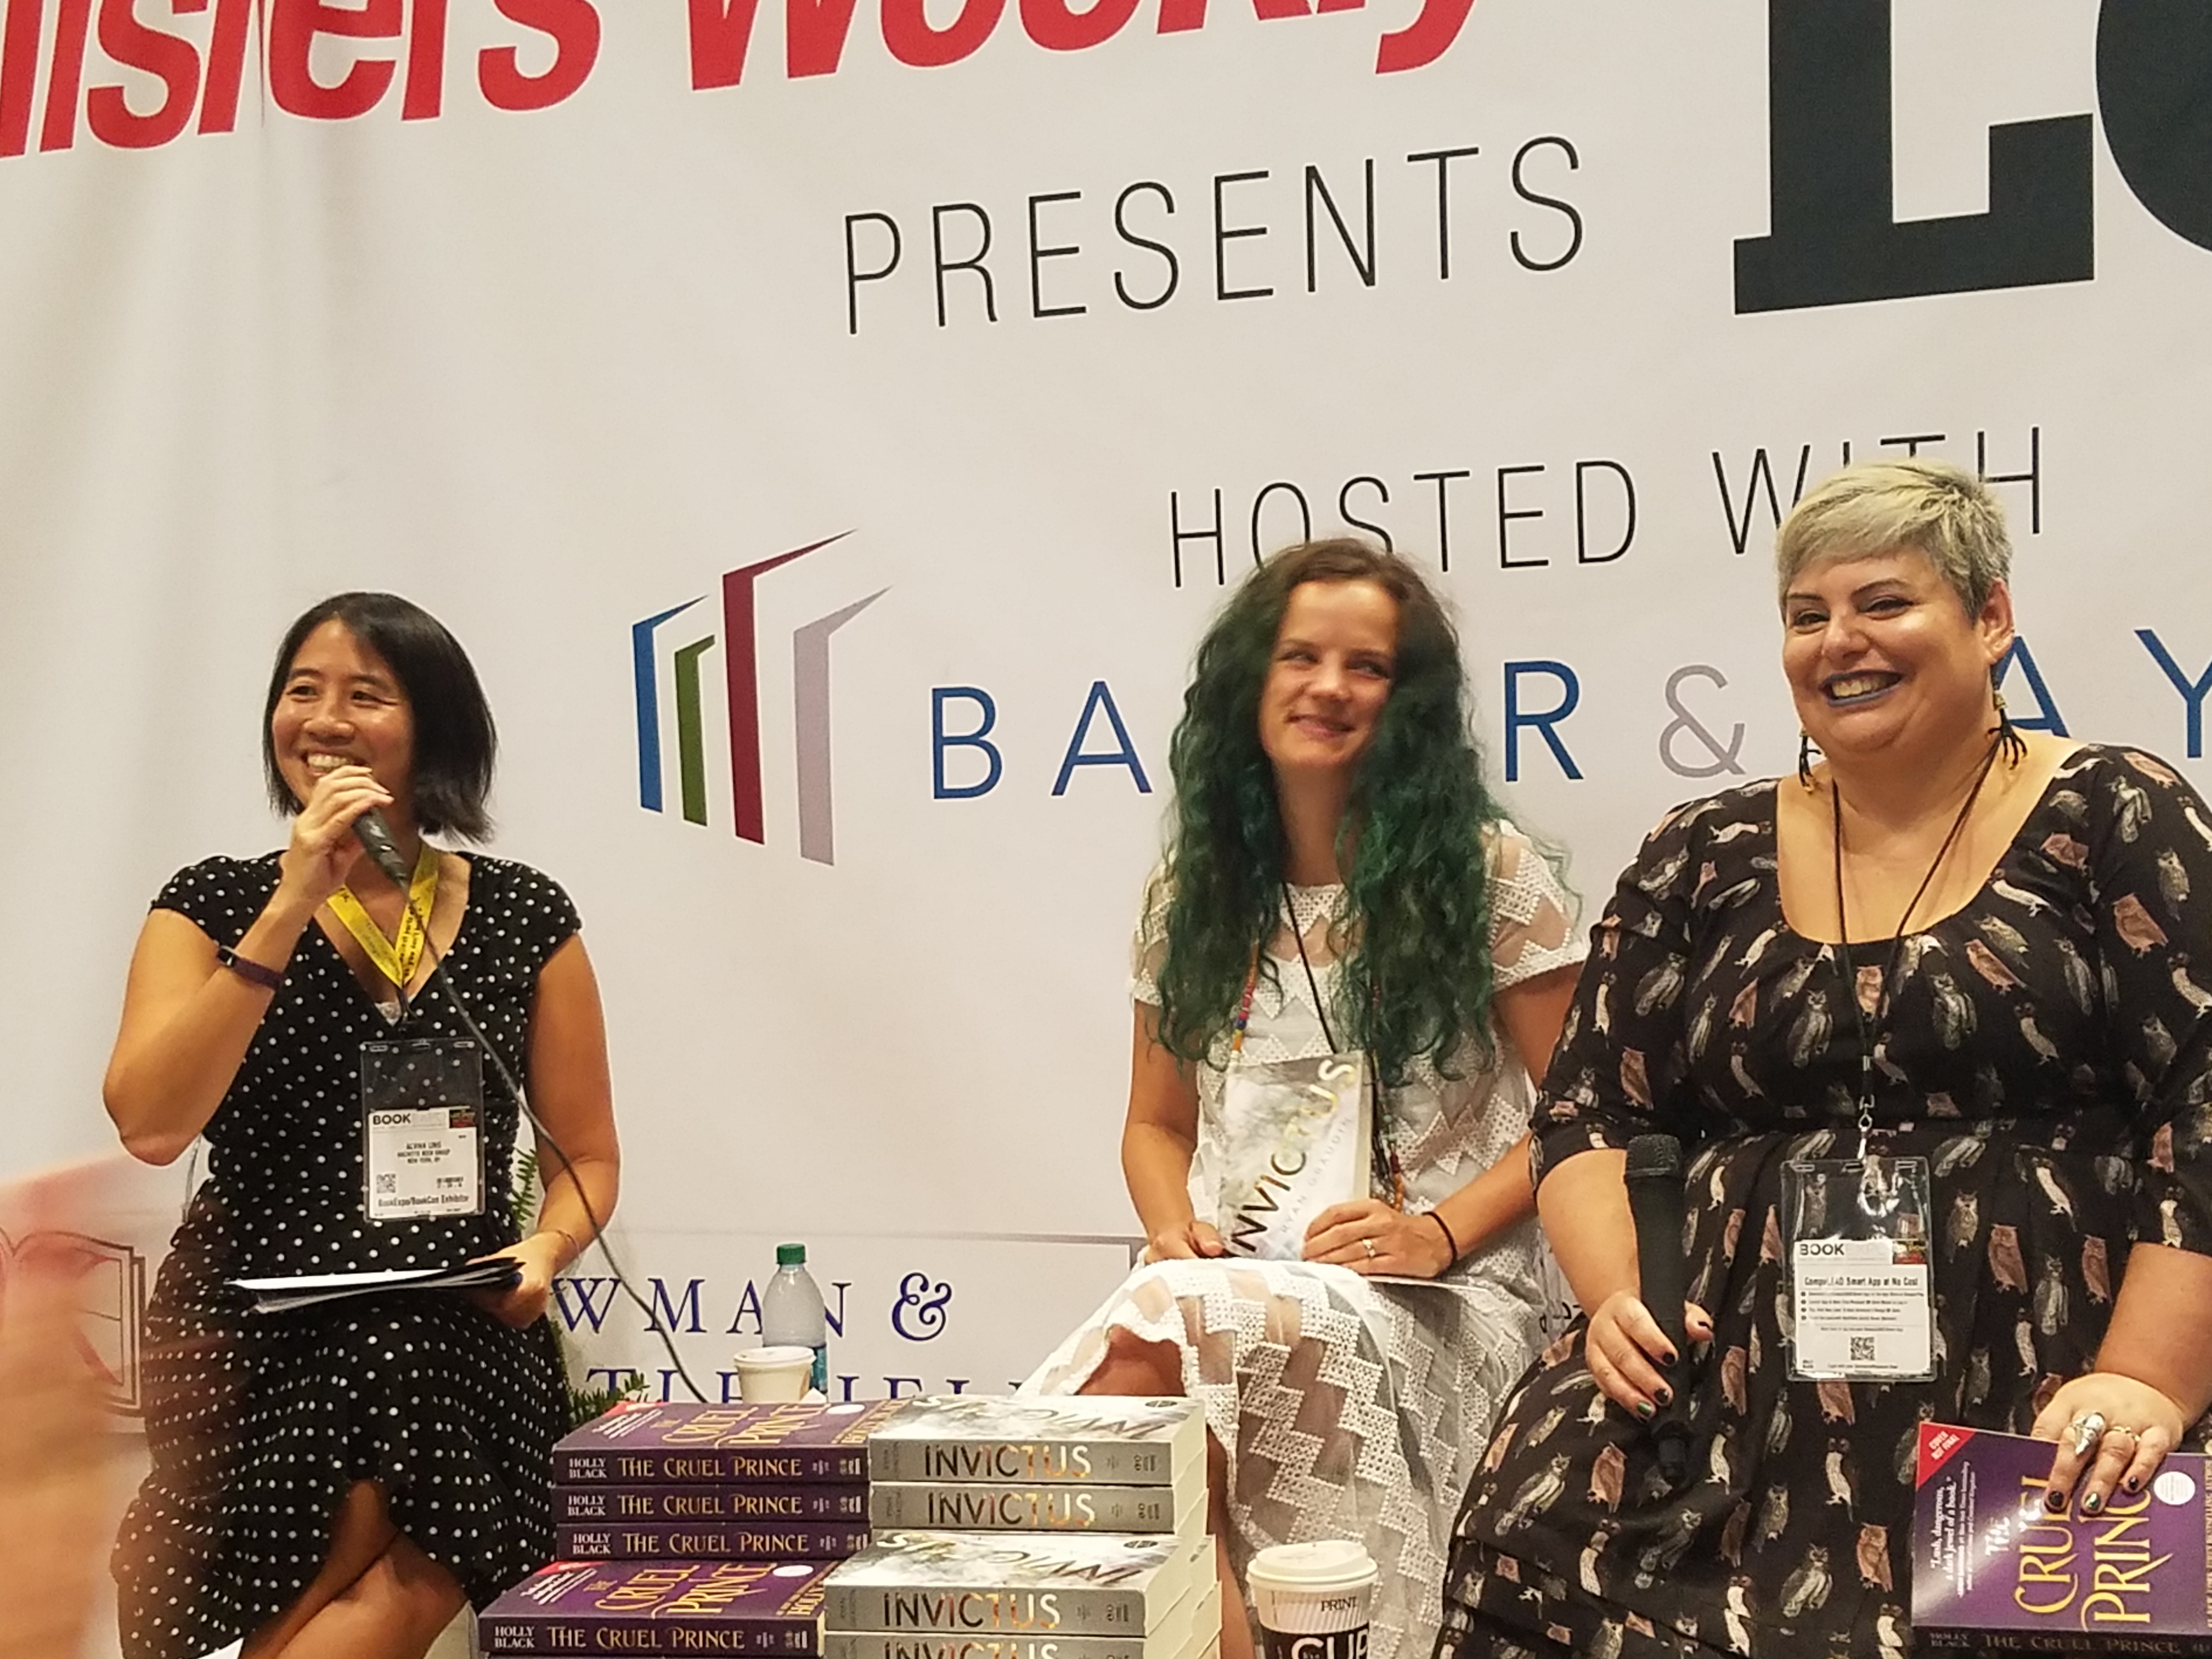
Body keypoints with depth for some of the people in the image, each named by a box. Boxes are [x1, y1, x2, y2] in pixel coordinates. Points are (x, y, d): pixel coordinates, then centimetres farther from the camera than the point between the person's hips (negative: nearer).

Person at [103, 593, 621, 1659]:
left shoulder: (524, 918, 6)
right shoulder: (214, 904, 5)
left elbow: (587, 1156, 13)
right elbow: (149, 1127, -13)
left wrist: (544, 1249, -11)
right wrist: (294, 906, -14)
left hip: (459, 1357, 1)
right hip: (253, 1353, 0)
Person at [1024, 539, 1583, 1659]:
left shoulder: (1489, 875, 1)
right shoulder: (1191, 894, 13)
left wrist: (1440, 1232, -13)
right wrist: (1177, 1227, -1)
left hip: (1438, 1301, -3)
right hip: (1235, 1282, 4)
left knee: (1150, 1341, -34)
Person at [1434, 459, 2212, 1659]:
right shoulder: (1705, 860, 12)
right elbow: (1590, 1111, 12)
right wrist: (1617, 1295, -5)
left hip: (2035, 1390, -2)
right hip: (1739, 1373, 3)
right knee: (1546, 1538, -23)